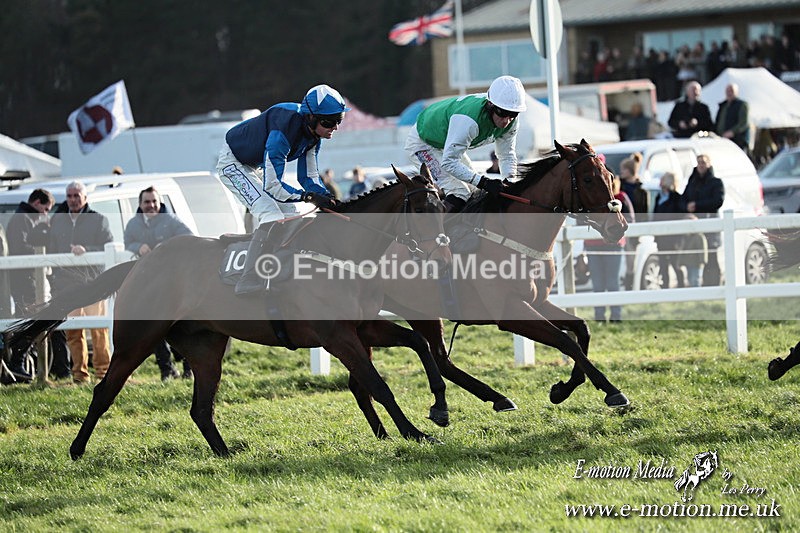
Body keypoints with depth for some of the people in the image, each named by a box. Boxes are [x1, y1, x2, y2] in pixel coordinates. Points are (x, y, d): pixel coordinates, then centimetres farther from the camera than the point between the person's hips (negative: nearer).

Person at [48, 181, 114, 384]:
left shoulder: (98, 220, 8)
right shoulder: (57, 221, 16)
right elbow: (51, 251, 17)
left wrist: (86, 251, -16)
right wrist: (52, 279, 10)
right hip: (66, 282, 2)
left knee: (98, 327, -6)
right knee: (72, 330, -1)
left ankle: (103, 368, 2)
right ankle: (79, 372, 2)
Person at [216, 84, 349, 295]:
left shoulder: (313, 133, -13)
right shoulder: (283, 132, -39)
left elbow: (309, 176, -4)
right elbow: (273, 186, -36)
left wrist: (328, 199, -21)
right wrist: (309, 196, -41)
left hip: (257, 166, 10)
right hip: (233, 164, -9)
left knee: (290, 217, 4)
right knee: (272, 217, -23)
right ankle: (248, 285, -26)